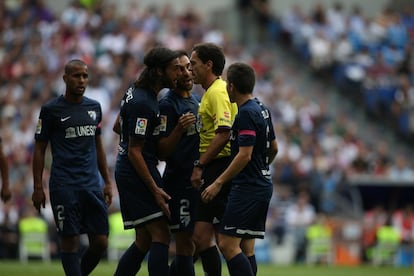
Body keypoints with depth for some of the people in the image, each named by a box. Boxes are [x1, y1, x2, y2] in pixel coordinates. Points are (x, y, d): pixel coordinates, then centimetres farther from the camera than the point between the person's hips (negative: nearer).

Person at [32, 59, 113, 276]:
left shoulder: (94, 107, 13)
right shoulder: (51, 109, -1)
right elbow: (39, 150, 1)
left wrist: (107, 182, 17)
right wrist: (37, 187, -4)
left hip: (92, 184, 5)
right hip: (64, 186, -5)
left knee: (100, 242, 0)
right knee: (70, 241, -5)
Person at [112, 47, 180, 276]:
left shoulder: (135, 92, 12)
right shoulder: (142, 103, -19)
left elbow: (118, 127, 26)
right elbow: (134, 152, -19)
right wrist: (155, 190, -19)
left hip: (126, 172, 10)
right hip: (137, 173, -10)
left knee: (144, 240, 11)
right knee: (161, 236, -13)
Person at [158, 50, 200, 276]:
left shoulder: (195, 100, 15)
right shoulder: (167, 104, -11)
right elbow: (162, 152, -15)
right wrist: (179, 129, -29)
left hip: (196, 180, 9)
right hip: (180, 183, -9)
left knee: (188, 246, 9)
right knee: (185, 245, -10)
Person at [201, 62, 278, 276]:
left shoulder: (245, 114, -15)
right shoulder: (261, 109, 13)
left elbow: (245, 155, -21)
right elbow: (273, 148, 22)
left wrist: (218, 183, -19)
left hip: (247, 188, -10)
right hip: (263, 185, 10)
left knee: (227, 244, -13)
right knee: (246, 248, 9)